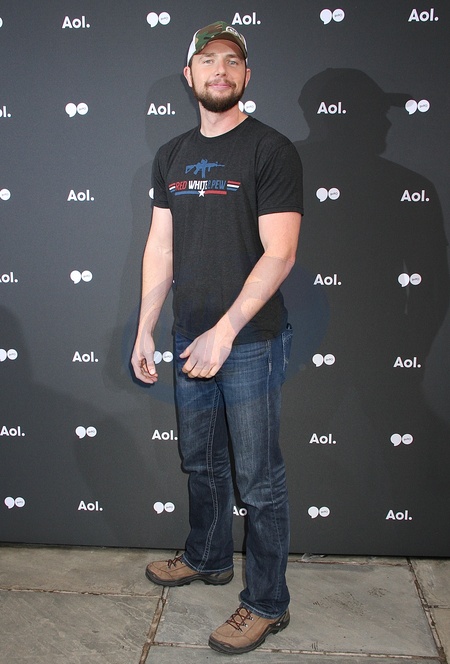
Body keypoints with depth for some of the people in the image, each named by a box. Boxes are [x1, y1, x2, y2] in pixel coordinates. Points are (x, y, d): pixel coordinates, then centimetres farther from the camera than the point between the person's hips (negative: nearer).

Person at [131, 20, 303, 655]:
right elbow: (160, 248, 12)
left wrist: (225, 331, -19)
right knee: (202, 462, 21)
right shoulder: (172, 156, 11)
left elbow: (279, 253, -14)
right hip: (190, 339, 6)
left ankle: (267, 603, 20)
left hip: (251, 342, -6)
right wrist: (145, 331, 8)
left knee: (259, 481, 4)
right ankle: (208, 558, 43)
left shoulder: (271, 150, -8)